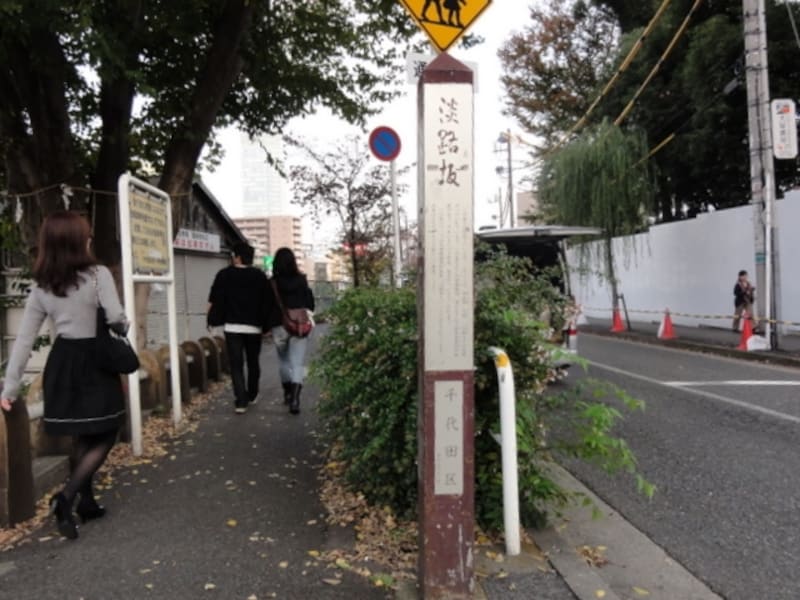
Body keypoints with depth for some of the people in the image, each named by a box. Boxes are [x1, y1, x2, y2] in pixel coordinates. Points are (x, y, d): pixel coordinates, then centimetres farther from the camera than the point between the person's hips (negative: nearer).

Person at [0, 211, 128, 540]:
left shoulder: (40, 287, 2)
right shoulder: (98, 274, -13)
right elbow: (116, 318, -20)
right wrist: (123, 329, 4)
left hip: (62, 364, 5)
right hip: (95, 362, -5)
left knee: (81, 436, 19)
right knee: (104, 437, 7)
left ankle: (87, 501, 30)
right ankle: (67, 497, -10)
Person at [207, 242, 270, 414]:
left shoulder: (224, 275, -2)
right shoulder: (260, 276, 3)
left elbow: (213, 301, -2)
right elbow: (266, 302, 3)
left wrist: (212, 320, 9)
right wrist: (266, 324, 10)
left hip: (232, 326, -2)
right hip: (254, 326, 2)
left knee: (236, 364, 0)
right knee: (253, 362, 17)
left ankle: (241, 401, -8)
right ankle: (252, 395, 29)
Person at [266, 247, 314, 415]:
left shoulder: (272, 283, -5)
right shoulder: (301, 280, -1)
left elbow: (268, 306, -2)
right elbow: (310, 304, 4)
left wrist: (267, 326, 8)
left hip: (279, 326, 0)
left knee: (283, 360, 20)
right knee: (298, 363, -2)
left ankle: (288, 394, 29)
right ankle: (295, 398, -18)